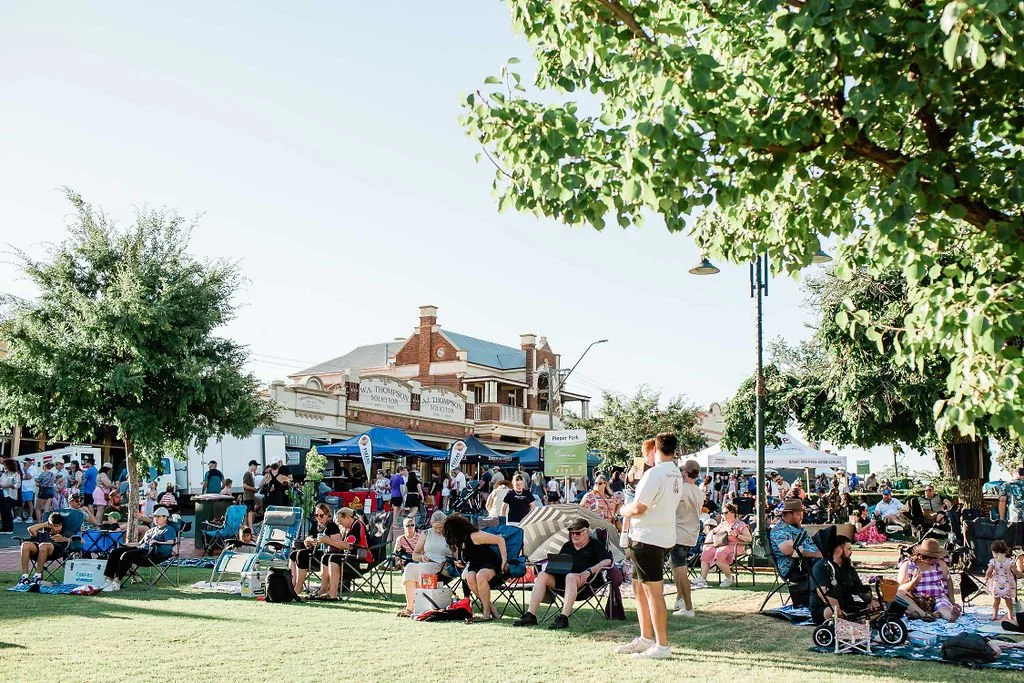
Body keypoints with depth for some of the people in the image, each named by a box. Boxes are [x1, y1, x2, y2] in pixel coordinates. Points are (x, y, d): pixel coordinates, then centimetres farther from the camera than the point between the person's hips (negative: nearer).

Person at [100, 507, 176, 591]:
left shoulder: (169, 530, 7)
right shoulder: (151, 530, 33)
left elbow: (170, 543, -10)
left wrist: (157, 542, -22)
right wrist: (127, 544, 20)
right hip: (141, 548, 9)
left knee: (126, 555, -31)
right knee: (115, 552, -8)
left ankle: (116, 584, -34)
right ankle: (109, 579, -15)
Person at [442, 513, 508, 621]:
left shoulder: (474, 536, -16)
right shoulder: (458, 542, 10)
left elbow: (500, 540, -17)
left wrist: (504, 560, -17)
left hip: (490, 564, -6)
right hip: (473, 567, 6)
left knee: (480, 576, -39)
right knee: (470, 578, -30)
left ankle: (486, 610, -25)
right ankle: (491, 607, -22)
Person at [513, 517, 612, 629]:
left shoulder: (596, 545, 10)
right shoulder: (567, 545, 27)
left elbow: (607, 561, -5)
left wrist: (589, 571, -20)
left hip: (584, 578, -5)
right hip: (562, 576, 5)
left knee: (570, 577, -40)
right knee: (542, 575, -22)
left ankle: (564, 618, -49)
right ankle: (530, 615, -29)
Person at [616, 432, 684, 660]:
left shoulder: (654, 473, -17)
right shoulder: (677, 475, 12)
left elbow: (638, 507, -20)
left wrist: (624, 510, 0)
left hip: (648, 537, -10)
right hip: (664, 535, 10)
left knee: (653, 591, -6)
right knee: (639, 587, 19)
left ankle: (662, 645, -3)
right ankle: (646, 639, 27)